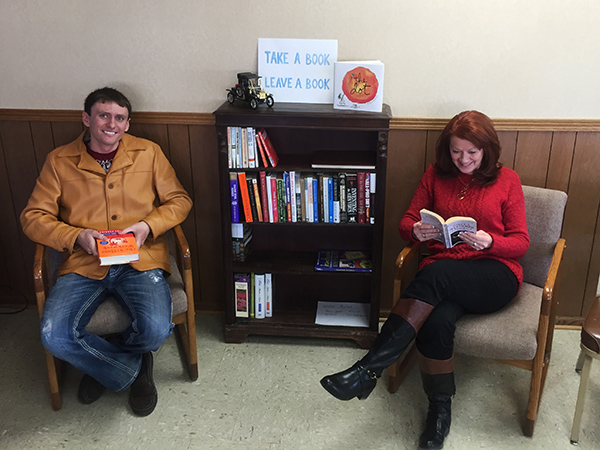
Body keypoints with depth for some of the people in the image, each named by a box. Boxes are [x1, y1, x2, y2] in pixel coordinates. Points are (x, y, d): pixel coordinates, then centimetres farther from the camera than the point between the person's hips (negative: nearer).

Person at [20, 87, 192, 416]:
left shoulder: (148, 153, 9)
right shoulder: (59, 161, 7)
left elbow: (179, 200, 11)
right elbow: (33, 217, 6)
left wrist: (148, 226, -8)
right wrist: (76, 237, -12)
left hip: (139, 261, 0)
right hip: (83, 265, 1)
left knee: (156, 330, -26)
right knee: (53, 335, -24)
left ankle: (97, 361, 12)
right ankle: (133, 369, 3)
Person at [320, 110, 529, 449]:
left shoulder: (507, 180, 7)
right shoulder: (436, 175, 13)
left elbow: (521, 242, 5)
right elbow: (406, 222, 13)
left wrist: (488, 241, -17)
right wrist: (417, 231, -12)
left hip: (495, 274, -2)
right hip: (442, 275, 2)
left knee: (436, 273, -35)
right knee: (438, 319, -34)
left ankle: (369, 370, -36)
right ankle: (440, 408, -13)